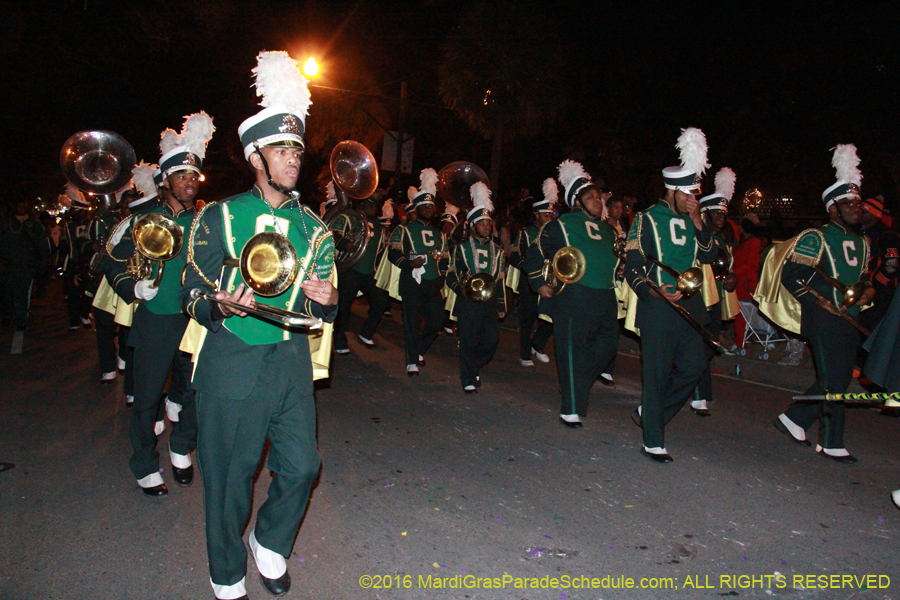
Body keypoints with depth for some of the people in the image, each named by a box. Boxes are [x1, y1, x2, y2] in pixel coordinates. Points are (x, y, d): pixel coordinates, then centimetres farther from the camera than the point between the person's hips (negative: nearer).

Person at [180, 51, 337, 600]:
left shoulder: (312, 226, 8)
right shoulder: (218, 218, -2)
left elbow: (327, 307, 12)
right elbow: (194, 296, -1)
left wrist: (325, 300, -12)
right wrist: (221, 306, -23)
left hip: (292, 362, 3)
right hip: (232, 364, -3)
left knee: (301, 466, 7)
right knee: (231, 477, 8)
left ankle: (272, 544, 38)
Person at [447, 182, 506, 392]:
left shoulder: (497, 250, 15)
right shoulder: (462, 248, 3)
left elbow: (500, 279, 15)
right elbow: (451, 275, 1)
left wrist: (501, 306, 12)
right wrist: (461, 288, -19)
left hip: (490, 302, 4)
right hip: (468, 302, -4)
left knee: (492, 339, 0)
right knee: (468, 341, -3)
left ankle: (475, 367, 27)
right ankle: (468, 380, 9)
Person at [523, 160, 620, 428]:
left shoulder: (607, 229, 19)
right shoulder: (560, 225, -1)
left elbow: (614, 259, 33)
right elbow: (533, 255, 1)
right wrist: (540, 284, -6)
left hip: (605, 298, 7)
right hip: (573, 298, -7)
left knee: (608, 344, 9)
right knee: (573, 352, -3)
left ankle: (576, 384, 32)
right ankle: (570, 410, 6)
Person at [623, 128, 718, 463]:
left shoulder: (692, 220, 12)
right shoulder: (647, 220, -5)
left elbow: (709, 256, 2)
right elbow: (632, 268, -9)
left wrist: (697, 222, -7)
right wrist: (656, 291, -24)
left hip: (689, 306, 6)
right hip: (658, 307, -6)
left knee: (694, 366, 8)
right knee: (658, 373, -2)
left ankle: (650, 413, 29)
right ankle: (653, 442, 10)